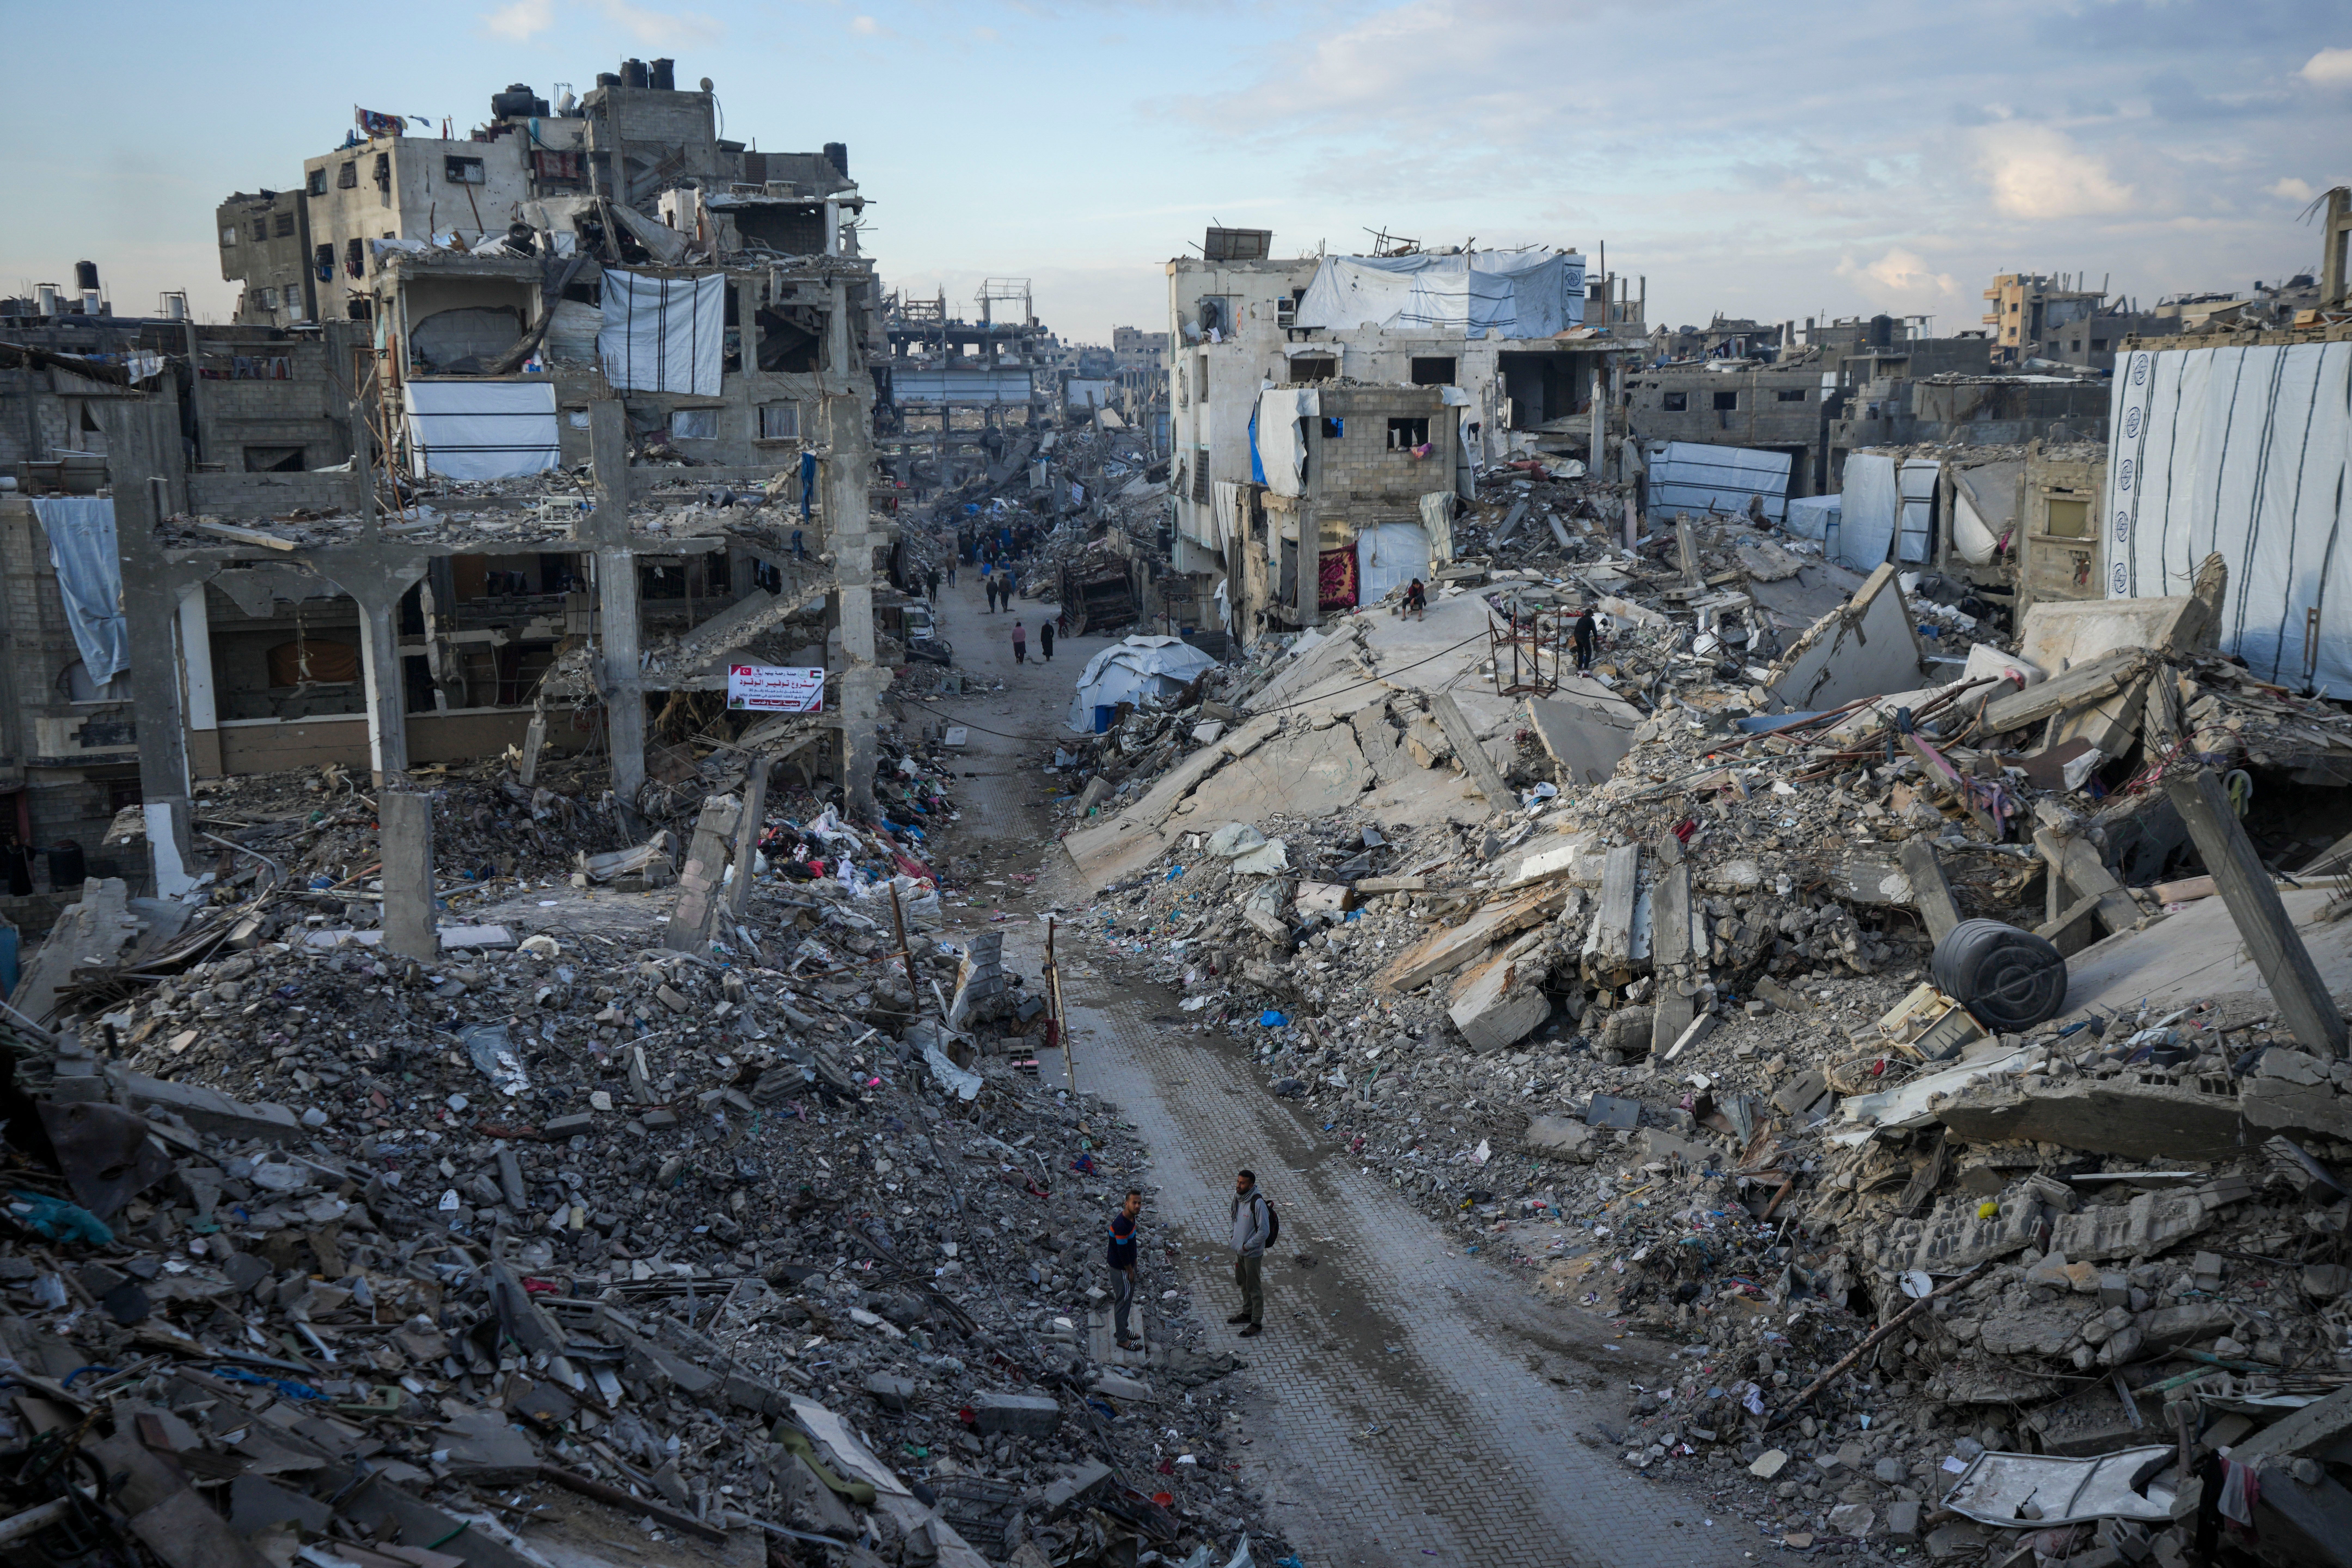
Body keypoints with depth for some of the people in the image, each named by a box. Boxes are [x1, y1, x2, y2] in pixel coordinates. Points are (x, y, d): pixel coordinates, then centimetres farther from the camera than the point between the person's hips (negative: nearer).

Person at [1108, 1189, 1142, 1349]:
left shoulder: (1130, 1217, -2)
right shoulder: (1121, 1225, -32)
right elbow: (1122, 1251, -26)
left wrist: (1133, 1264, 18)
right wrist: (1130, 1271, -14)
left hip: (1128, 1264, 10)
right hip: (1121, 1268, -10)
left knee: (1128, 1298, 22)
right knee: (1123, 1301, 3)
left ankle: (1122, 1330, 39)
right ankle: (1122, 1340, 16)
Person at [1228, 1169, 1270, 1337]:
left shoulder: (1258, 1203, -26)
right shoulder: (1238, 1198, -2)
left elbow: (1264, 1231, -24)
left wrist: (1247, 1246, -19)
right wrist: (1234, 1236, 8)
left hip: (1253, 1253, -8)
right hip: (1240, 1249, 8)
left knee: (1254, 1287, 3)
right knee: (1243, 1283, 23)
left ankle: (1257, 1324, 14)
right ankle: (1248, 1313, 41)